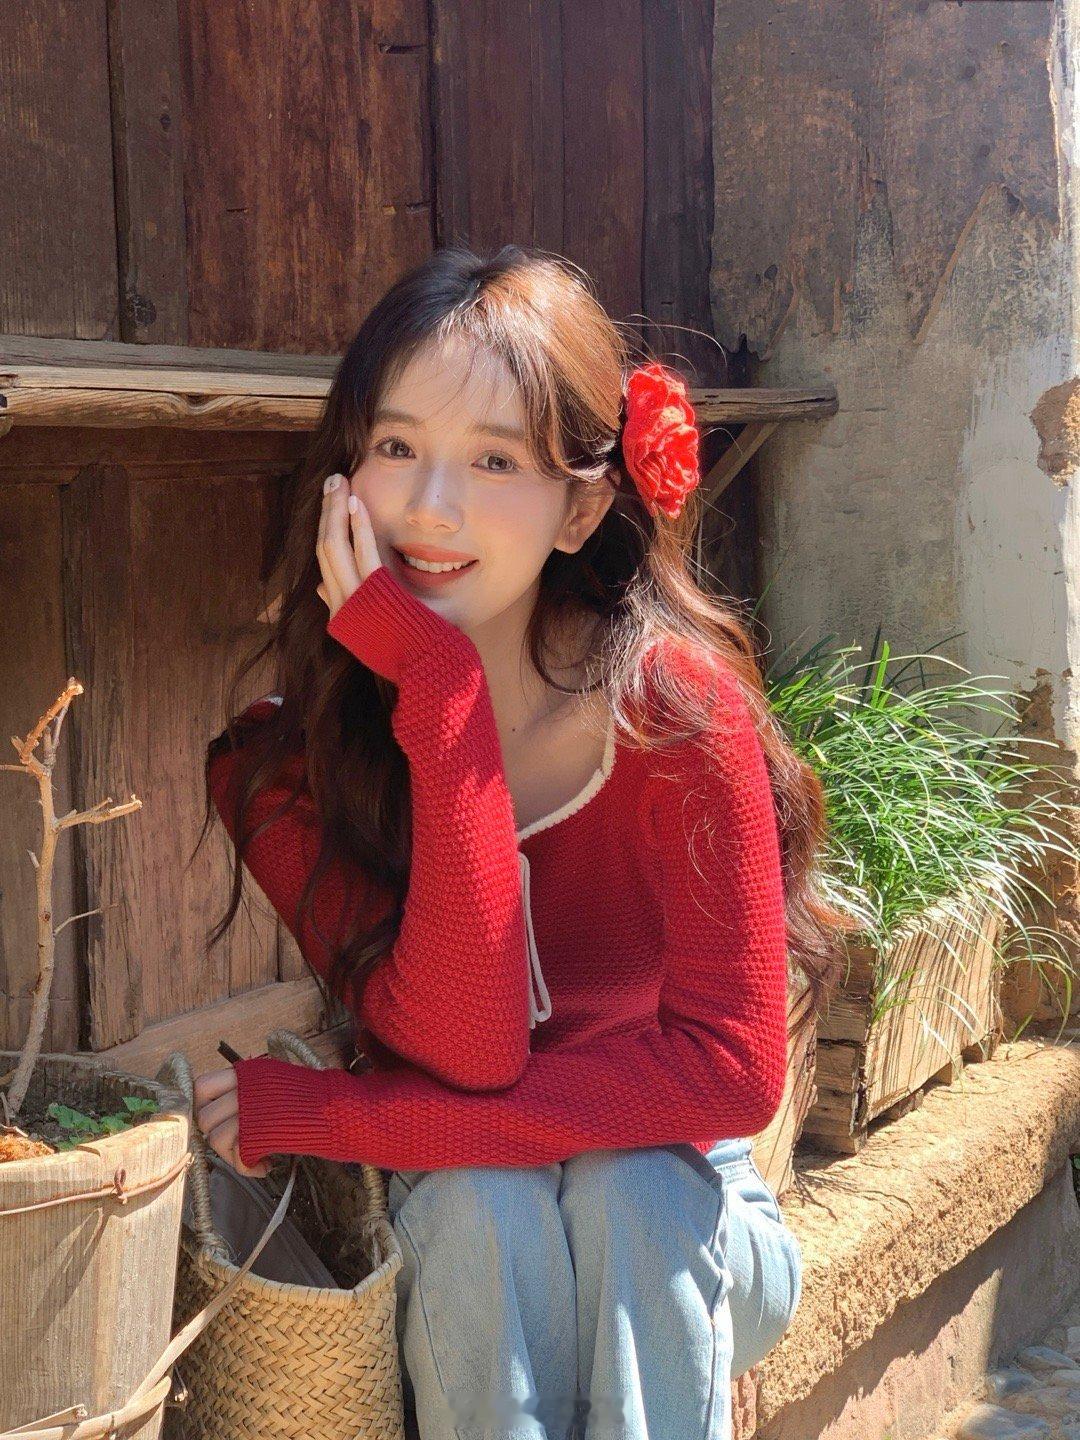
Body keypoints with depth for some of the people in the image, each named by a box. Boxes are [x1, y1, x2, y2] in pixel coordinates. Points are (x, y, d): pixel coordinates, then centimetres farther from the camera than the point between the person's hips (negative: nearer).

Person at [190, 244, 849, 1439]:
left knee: (624, 1189, -32)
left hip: (671, 1249, 0)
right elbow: (465, 1052, -27)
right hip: (459, 1253, 1)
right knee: (487, 1208, -31)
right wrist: (439, 686, -33)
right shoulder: (280, 759, -16)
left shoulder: (678, 708, -20)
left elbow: (729, 1067, -23)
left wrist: (329, 1115, -24)